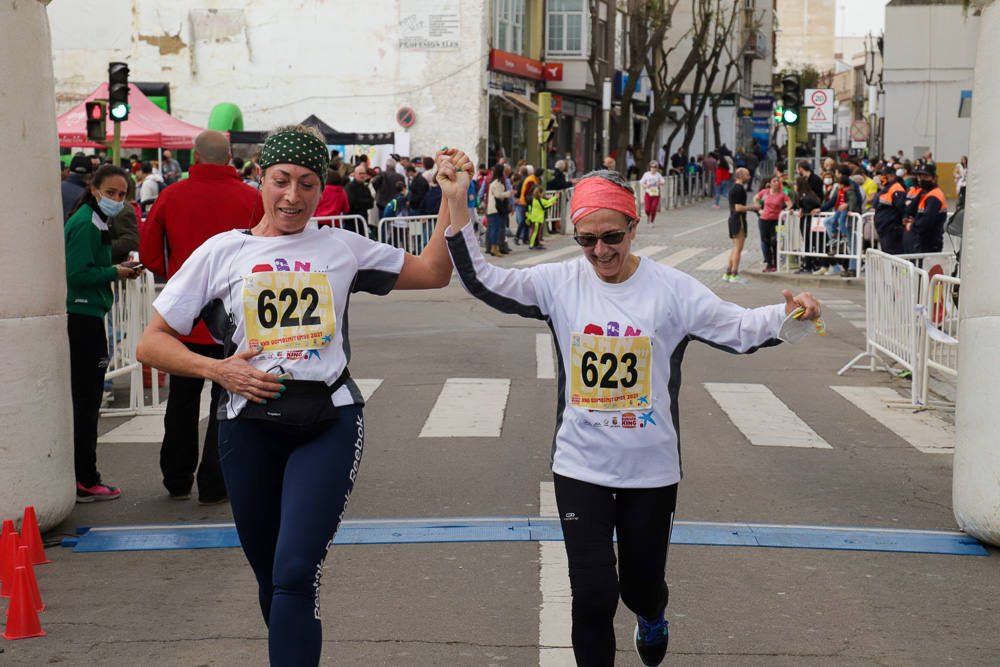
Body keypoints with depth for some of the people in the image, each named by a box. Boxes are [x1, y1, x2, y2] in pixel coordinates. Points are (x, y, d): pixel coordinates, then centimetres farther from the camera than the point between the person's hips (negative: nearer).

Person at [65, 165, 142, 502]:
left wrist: (120, 268, 7)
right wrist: (115, 273, -11)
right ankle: (85, 481, 3)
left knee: (84, 398, 14)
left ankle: (82, 477, 22)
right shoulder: (86, 224, -14)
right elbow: (78, 274, -21)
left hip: (84, 315, 10)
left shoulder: (92, 221, 17)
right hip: (83, 317, -10)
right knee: (86, 400, -4)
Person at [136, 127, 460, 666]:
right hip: (250, 425, 1)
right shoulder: (221, 252, 6)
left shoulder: (341, 248, 10)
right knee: (270, 577, 12)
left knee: (296, 574, -16)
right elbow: (151, 343, 5)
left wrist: (453, 196, 10)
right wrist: (217, 369, -10)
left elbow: (432, 273, 19)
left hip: (329, 424, -1)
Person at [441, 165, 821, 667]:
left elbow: (741, 329, -12)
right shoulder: (558, 282, -6)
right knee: (593, 593, -5)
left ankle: (651, 618, 54)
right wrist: (457, 205, -19)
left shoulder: (672, 289, -9)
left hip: (652, 469, 0)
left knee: (642, 584, 16)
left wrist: (790, 315, -33)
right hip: (580, 467, 0)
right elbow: (481, 281, -8)